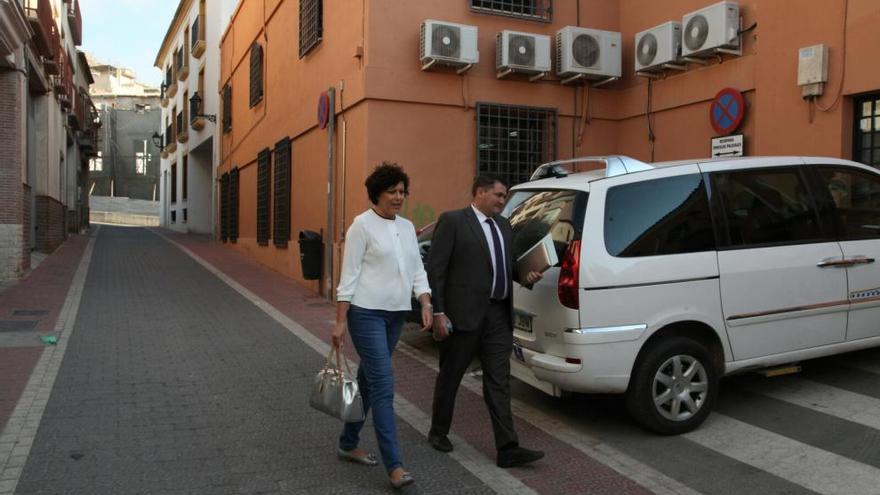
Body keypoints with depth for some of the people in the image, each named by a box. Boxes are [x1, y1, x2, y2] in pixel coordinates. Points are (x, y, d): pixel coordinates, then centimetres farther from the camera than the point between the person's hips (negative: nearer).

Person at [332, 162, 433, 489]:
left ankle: (348, 444, 32)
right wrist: (340, 321, -12)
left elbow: (417, 270, 12)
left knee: (368, 381, 16)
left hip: (395, 315, 7)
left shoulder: (407, 227, 11)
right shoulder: (362, 224, -8)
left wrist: (426, 305, -3)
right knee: (383, 386, -10)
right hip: (367, 313, -7)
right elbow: (349, 275, -10)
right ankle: (394, 466, -7)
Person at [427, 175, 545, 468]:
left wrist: (527, 276, 2)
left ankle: (508, 449, 6)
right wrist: (438, 312, -15)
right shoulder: (452, 221, -6)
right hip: (464, 313, -5)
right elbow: (435, 270, -10)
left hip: (498, 315, 6)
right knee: (450, 377, 12)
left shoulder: (504, 226, 14)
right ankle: (438, 432, 32)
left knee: (499, 382, 3)